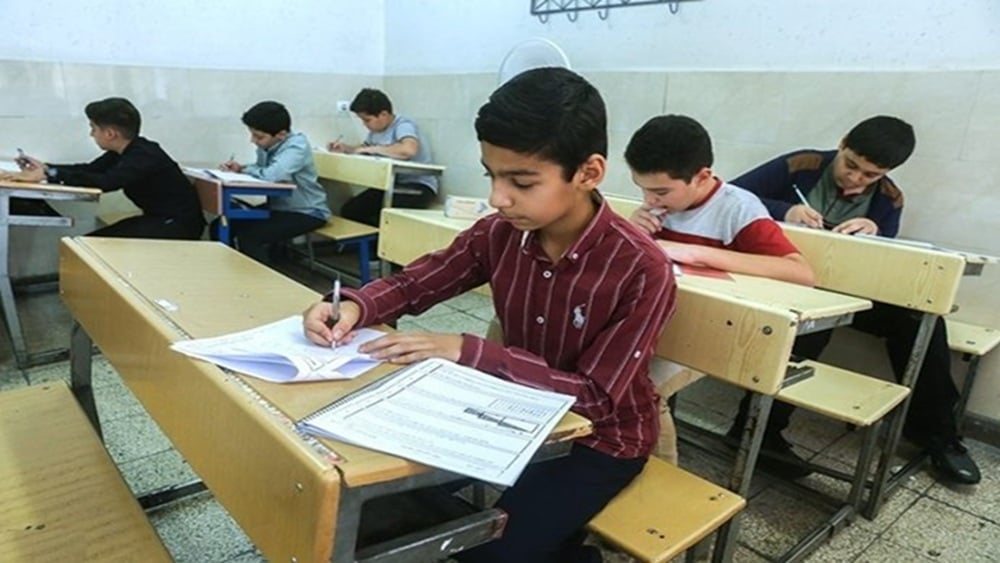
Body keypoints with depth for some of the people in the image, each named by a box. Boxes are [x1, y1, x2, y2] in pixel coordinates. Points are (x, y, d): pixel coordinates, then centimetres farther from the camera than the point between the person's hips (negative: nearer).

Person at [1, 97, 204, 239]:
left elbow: (105, 182, -36)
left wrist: (48, 175, -32)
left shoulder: (143, 156, -23)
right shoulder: (127, 151, 5)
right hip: (157, 218, 10)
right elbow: (91, 170, 14)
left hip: (179, 224, -10)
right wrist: (45, 168, 5)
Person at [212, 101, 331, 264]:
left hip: (306, 213, -8)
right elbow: (261, 170, 17)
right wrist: (240, 168, -5)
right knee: (220, 227, 2)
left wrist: (246, 170, -16)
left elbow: (272, 175, -37)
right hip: (277, 206, 8)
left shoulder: (297, 145, -23)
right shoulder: (267, 144, -1)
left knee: (248, 236, -24)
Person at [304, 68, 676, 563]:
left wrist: (467, 352, -33)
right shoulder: (500, 233, -11)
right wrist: (354, 307, -22)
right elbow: (414, 282, 1)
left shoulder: (641, 270, -27)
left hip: (601, 436, -5)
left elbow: (594, 398, -26)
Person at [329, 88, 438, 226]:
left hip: (419, 186, -8)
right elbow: (364, 149, 29)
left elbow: (409, 150, -39)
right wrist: (345, 148, 6)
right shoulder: (376, 130, 8)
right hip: (392, 185, 9)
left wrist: (372, 149, -26)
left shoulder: (403, 125, -16)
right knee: (349, 210, -3)